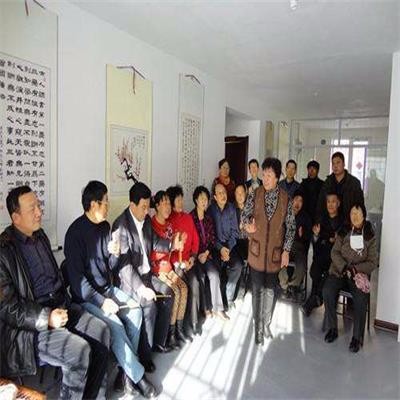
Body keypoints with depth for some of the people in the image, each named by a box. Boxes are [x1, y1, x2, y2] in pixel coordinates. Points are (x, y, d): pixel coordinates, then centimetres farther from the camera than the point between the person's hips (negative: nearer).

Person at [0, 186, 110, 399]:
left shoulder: (40, 235, 8)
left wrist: (63, 305, 4)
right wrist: (46, 318, -21)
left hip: (58, 306, 7)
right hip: (27, 323, -7)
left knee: (101, 331, -9)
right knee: (79, 350, -24)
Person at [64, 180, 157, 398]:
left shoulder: (104, 226, 5)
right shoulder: (76, 232, -17)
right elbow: (77, 277, -19)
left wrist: (114, 253, -10)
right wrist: (102, 301, -22)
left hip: (107, 288, 7)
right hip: (86, 296, -7)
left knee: (135, 309, -12)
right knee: (114, 325, -25)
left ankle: (127, 369, -1)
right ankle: (137, 375, -6)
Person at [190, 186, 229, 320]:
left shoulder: (208, 218, 11)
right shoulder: (190, 217, -6)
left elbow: (212, 239, 9)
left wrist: (206, 253, -6)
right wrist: (197, 255, -12)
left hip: (206, 253, 4)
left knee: (214, 274, -18)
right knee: (200, 275, -25)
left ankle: (217, 308, -9)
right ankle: (206, 307, -8)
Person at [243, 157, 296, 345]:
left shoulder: (286, 199, -3)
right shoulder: (254, 195, -3)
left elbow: (291, 227, 0)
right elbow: (245, 214, -3)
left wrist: (286, 251, -5)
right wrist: (248, 224, -27)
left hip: (275, 252, 1)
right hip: (257, 250, -1)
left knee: (271, 290, 12)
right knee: (257, 290, 5)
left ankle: (267, 323, 35)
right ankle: (258, 327, 22)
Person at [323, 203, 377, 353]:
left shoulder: (370, 237, 5)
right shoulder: (343, 232, 9)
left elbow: (373, 262, 1)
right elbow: (334, 253, 2)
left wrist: (354, 268, -14)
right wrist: (345, 267, -15)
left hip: (359, 274, -1)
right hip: (339, 271, 2)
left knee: (361, 298, -29)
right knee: (327, 291, -26)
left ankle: (357, 337, -11)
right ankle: (332, 328, -7)